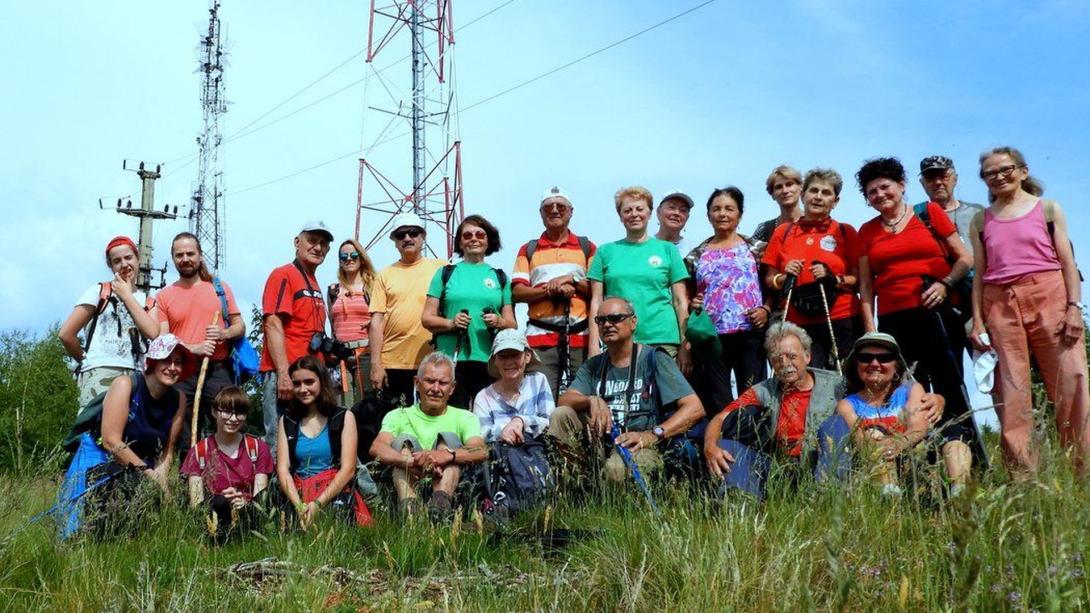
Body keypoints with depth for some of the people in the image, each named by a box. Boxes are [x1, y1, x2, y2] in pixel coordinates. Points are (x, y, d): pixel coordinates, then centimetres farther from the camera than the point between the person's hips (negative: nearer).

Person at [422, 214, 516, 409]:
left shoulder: (500, 277, 17)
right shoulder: (445, 273, 13)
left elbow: (512, 323, 16)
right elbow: (427, 318, 9)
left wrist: (499, 322, -6)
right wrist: (450, 323, -10)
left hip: (490, 361, 1)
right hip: (451, 359, -1)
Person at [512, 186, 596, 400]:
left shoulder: (587, 247, 16)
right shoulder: (528, 250, 16)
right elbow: (517, 292, 4)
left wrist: (572, 280, -7)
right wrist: (550, 290, -9)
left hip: (580, 336, 0)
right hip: (540, 336, 0)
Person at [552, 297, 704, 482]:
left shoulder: (653, 358, 1)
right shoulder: (593, 366, 18)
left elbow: (695, 408, -9)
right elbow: (564, 401, 3)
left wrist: (652, 435, -20)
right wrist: (592, 401, -18)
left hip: (641, 448, -5)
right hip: (601, 444, 5)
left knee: (618, 467, -39)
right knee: (560, 415, -16)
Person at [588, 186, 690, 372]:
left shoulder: (668, 250, 10)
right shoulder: (606, 251, 11)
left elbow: (681, 301, 8)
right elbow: (596, 302, 9)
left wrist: (685, 346, 2)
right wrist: (594, 344, 0)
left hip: (663, 341, 0)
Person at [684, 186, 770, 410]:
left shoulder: (754, 248, 8)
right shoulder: (697, 255, 13)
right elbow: (686, 294, 18)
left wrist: (766, 309, -10)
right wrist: (691, 303, -3)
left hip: (750, 333, -2)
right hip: (712, 335, 2)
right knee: (718, 401, 4)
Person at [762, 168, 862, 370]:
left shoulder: (846, 233, 8)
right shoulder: (783, 232, 12)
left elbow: (860, 279, 3)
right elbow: (769, 280, 14)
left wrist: (834, 279, -14)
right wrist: (785, 278, -6)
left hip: (841, 323, 0)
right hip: (798, 326, 1)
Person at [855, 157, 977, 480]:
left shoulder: (930, 213, 8)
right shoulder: (867, 231, 15)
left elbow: (964, 258, 8)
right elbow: (866, 286, 13)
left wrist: (945, 283, -9)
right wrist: (869, 327, 4)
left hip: (937, 314, -3)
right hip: (893, 321, 3)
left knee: (950, 392, -8)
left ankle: (967, 470, -7)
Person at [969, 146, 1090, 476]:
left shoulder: (1048, 209, 10)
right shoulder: (981, 221, 14)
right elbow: (979, 274, 11)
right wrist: (977, 320, 2)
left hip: (1049, 298, -1)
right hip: (999, 304, 2)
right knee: (1011, 393, -1)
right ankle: (1023, 476, 3)